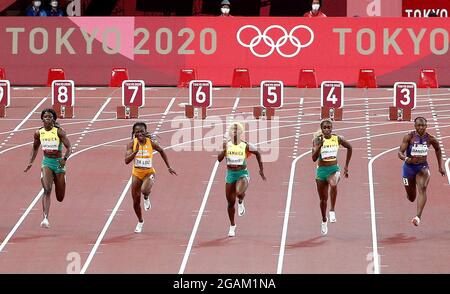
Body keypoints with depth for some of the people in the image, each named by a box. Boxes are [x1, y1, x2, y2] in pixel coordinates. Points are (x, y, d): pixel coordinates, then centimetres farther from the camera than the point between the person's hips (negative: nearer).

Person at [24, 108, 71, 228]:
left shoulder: (59, 132, -9)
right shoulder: (38, 133, 1)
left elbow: (69, 148, -10)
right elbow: (35, 148, 17)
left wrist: (65, 158, -29)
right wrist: (30, 163, 7)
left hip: (59, 163, -1)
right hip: (46, 163, 1)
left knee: (60, 198, 10)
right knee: (47, 190, -22)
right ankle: (45, 218, -25)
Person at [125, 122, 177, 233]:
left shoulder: (151, 143, -12)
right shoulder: (132, 144, -12)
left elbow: (162, 151, 7)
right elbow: (127, 160, -20)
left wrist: (169, 167, 12)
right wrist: (136, 151, -34)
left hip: (149, 173, -2)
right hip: (136, 173, 2)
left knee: (144, 190, -35)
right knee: (136, 202, 9)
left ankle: (146, 198, 4)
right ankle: (140, 221, 36)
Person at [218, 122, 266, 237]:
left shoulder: (246, 146, -7)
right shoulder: (227, 144, -3)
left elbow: (257, 153, 9)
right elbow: (219, 159, -8)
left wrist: (261, 169, 10)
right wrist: (224, 150, -24)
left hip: (242, 174, -3)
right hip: (230, 174, 3)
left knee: (239, 193, -33)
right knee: (231, 202, 8)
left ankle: (241, 202, 6)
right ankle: (232, 226, 27)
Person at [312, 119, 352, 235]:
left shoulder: (337, 139, -3)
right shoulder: (318, 140, -9)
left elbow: (349, 147, 16)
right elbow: (314, 158, -18)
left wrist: (346, 166, 15)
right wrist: (320, 144, -30)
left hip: (334, 169, -1)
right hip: (321, 170, 1)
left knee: (333, 185, -37)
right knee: (323, 199, 11)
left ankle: (332, 210, -24)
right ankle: (324, 220, 36)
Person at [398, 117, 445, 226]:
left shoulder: (430, 139, -7)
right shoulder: (409, 137, -13)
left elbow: (438, 149, 13)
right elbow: (400, 152, -16)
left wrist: (440, 167, 16)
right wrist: (406, 158, -39)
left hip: (422, 167, 0)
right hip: (409, 167, 0)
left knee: (422, 188, -28)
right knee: (411, 198, 12)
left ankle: (418, 216, -36)